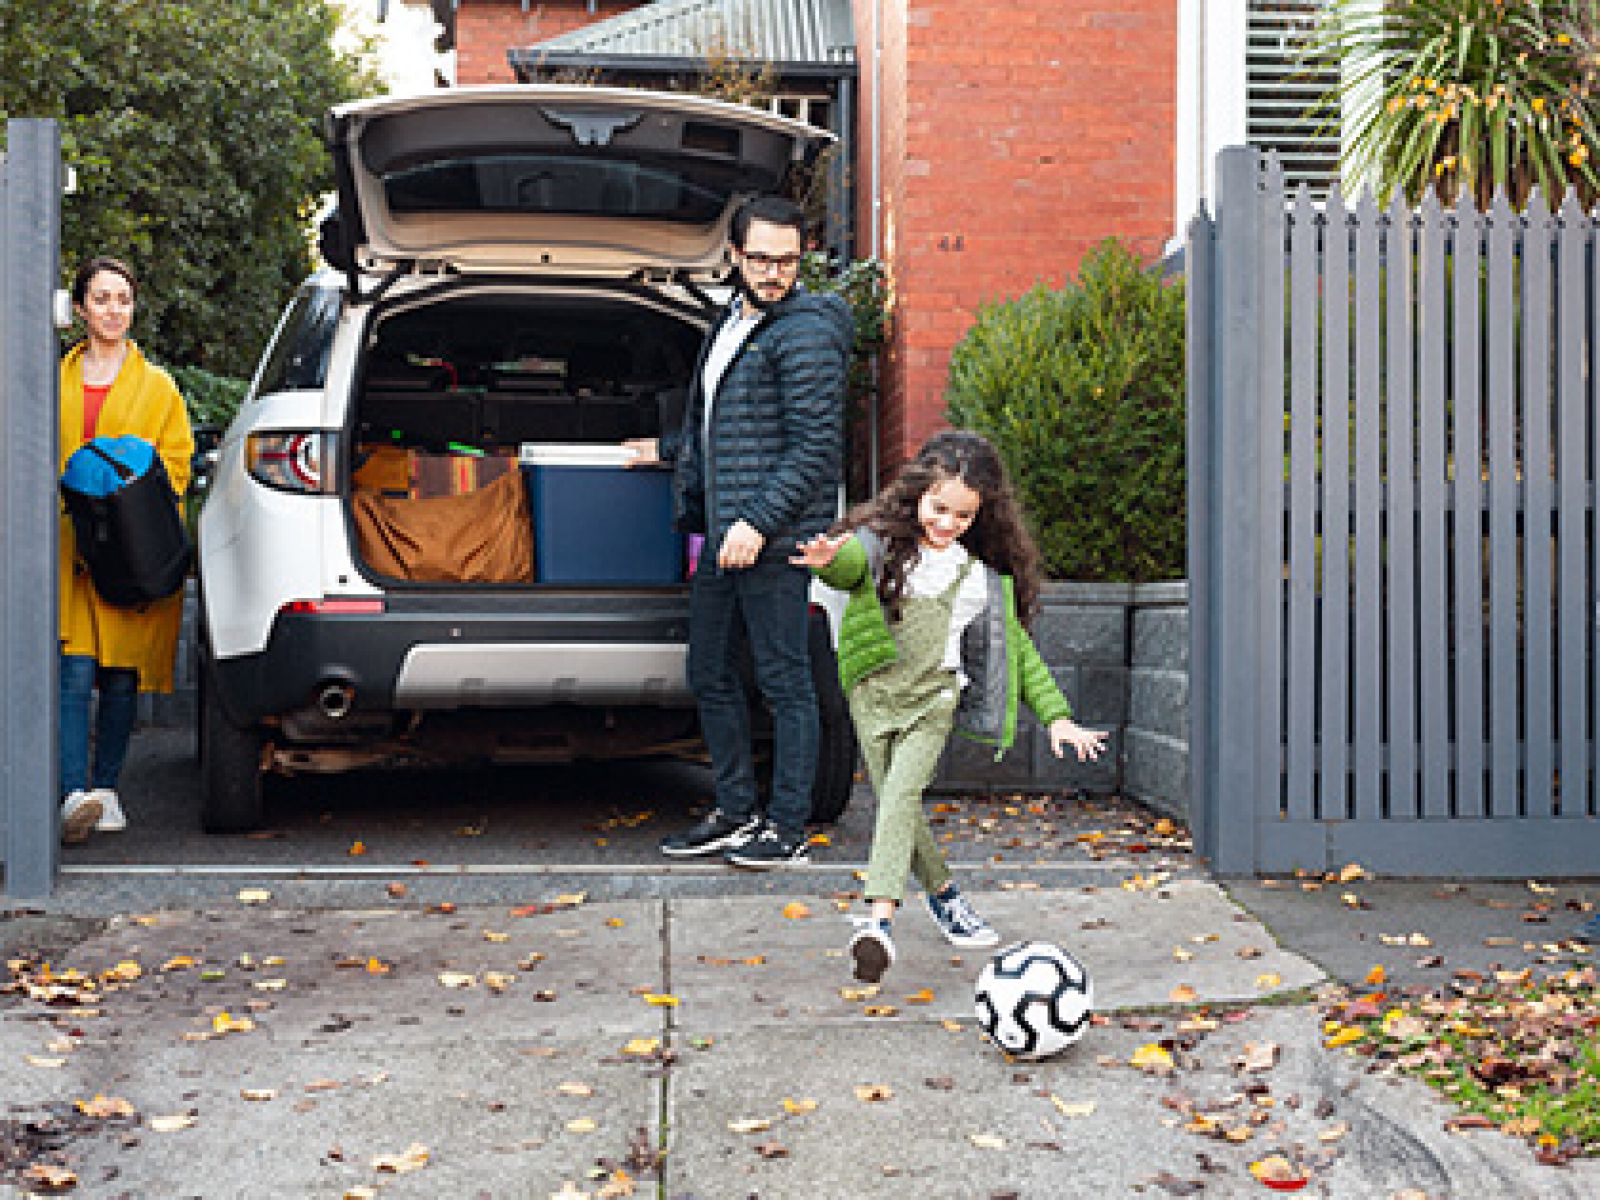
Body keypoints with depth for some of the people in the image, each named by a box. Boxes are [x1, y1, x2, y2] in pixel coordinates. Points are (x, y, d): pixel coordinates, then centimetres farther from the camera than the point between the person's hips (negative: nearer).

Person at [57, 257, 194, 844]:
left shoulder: (157, 385, 12)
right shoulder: (57, 382, 14)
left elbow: (176, 465, 8)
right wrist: (69, 498, -5)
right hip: (70, 547, 0)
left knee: (121, 677, 4)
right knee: (74, 672, -12)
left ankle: (105, 788, 14)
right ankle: (75, 795, -18)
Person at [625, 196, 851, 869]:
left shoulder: (805, 332, -10)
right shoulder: (730, 323, 17)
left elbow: (818, 446, -16)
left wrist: (759, 521, -21)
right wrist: (667, 450, 41)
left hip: (773, 539, -9)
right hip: (721, 535, 9)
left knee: (784, 683, -1)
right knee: (710, 676, 13)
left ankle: (787, 830, 7)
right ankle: (735, 814, 25)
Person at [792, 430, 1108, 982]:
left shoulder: (985, 574, 7)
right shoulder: (884, 542, -1)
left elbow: (1016, 645, 15)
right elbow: (853, 559, -24)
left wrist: (1057, 716, 11)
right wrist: (831, 558, -51)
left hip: (934, 698, -1)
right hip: (875, 692, 1)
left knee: (902, 791, -21)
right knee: (896, 802, 3)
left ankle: (879, 920, -31)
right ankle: (943, 892, 29)